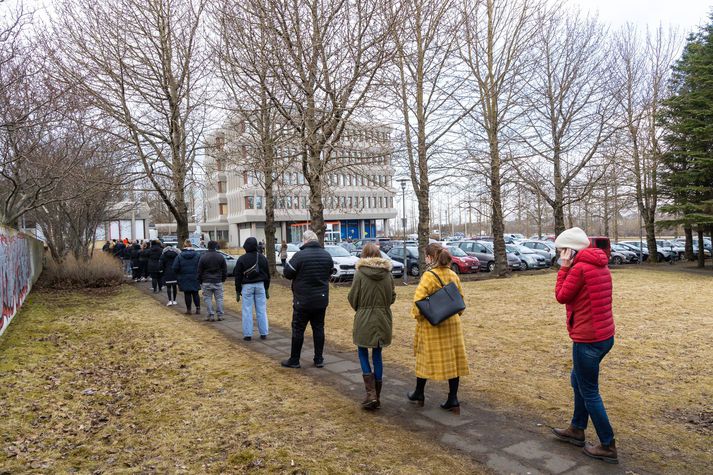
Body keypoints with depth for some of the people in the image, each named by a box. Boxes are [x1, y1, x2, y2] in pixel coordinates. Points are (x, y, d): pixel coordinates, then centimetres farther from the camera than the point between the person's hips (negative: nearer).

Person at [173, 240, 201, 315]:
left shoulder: (179, 256, -7)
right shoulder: (196, 255, -5)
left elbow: (175, 268, -7)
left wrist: (178, 276, 10)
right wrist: (198, 276, 8)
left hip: (184, 279, -1)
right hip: (194, 278, 1)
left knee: (187, 294, 7)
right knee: (195, 294, 9)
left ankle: (188, 309, 10)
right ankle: (198, 309, 6)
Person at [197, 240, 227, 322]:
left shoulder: (203, 257, -3)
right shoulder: (220, 257, 2)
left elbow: (199, 271, 1)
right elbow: (225, 270, 6)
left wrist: (200, 282, 10)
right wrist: (223, 279, 17)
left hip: (206, 282, -2)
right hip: (218, 281, 2)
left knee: (207, 298, 5)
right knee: (219, 298, 6)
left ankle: (211, 315, 2)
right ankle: (220, 315, 7)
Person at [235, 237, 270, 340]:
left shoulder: (242, 259, -4)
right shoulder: (262, 258, 6)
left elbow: (238, 276, -2)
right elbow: (267, 275, 10)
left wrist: (238, 291, 5)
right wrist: (266, 289, 17)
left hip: (247, 286, -3)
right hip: (260, 285, 3)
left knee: (247, 311, 3)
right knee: (262, 310, 7)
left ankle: (247, 334, 4)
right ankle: (263, 333, 10)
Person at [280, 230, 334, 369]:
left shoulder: (300, 255, -17)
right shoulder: (327, 255, 2)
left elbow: (287, 273, -10)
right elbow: (330, 272, 15)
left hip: (303, 300, -5)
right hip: (321, 300, 5)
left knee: (298, 329, 6)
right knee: (319, 328, 12)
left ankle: (294, 360, 15)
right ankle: (319, 359, 17)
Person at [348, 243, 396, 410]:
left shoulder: (360, 273, -12)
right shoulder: (388, 274, -1)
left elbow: (352, 297, -7)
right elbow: (392, 297, 4)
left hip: (364, 319, -3)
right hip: (383, 319, 4)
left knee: (363, 354, 11)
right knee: (377, 355, 14)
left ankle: (371, 393, 0)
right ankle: (377, 396, 20)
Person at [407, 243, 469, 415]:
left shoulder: (429, 275, -16)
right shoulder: (453, 275, 4)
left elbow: (418, 299, -24)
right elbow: (460, 298, 11)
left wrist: (418, 316, -10)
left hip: (432, 325, -5)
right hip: (452, 323, 5)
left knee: (426, 357, 10)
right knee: (453, 360, 9)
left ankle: (419, 394, 27)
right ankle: (453, 400, 13)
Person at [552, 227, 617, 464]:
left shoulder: (579, 268, -20)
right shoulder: (600, 266, 9)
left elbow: (561, 296, -9)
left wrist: (564, 267, -7)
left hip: (587, 339, -10)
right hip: (604, 335, 10)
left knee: (589, 392, 4)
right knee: (578, 380, 23)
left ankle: (608, 447, 15)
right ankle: (577, 430, 36)